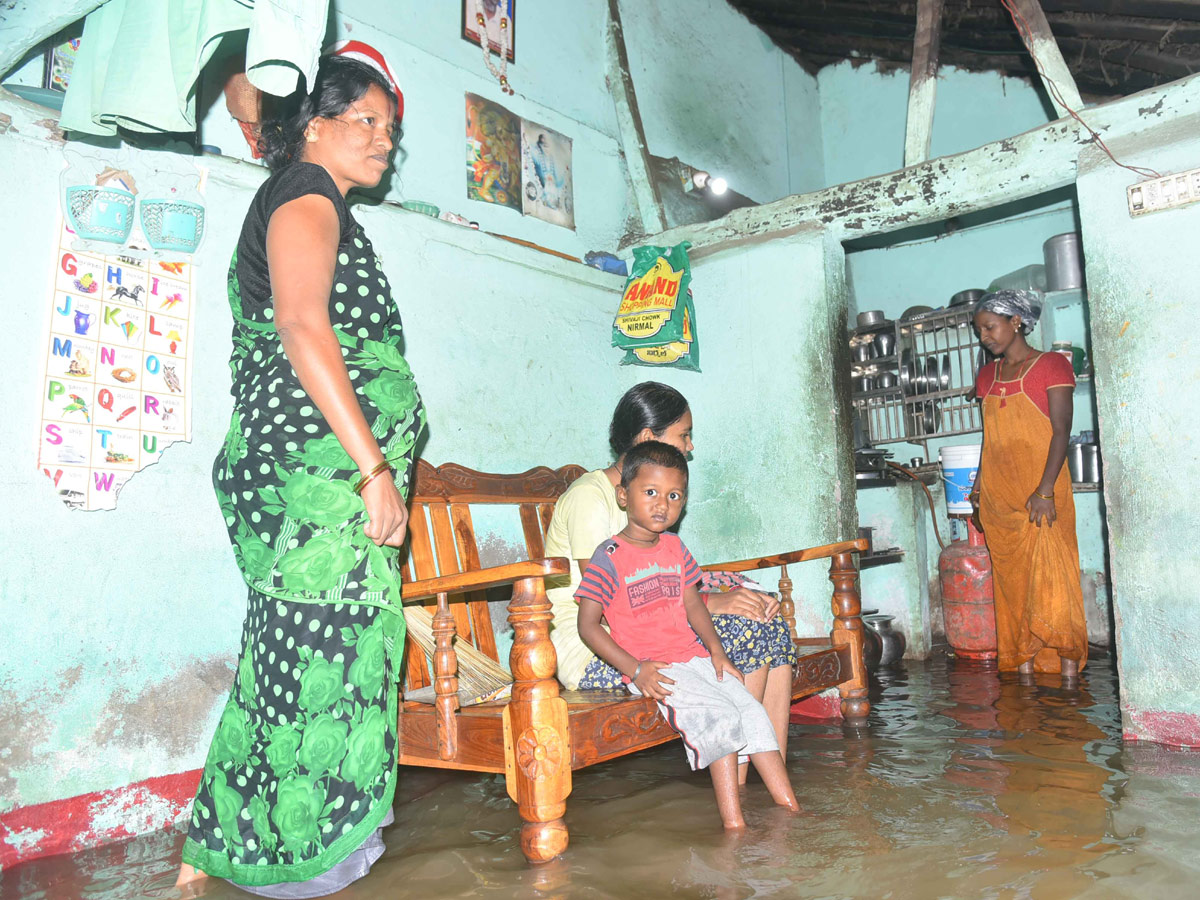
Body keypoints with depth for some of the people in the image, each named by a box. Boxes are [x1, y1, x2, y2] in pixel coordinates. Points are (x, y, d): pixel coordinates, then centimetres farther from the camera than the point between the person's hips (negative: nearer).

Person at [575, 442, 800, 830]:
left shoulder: (674, 547, 11)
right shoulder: (610, 557, -9)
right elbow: (588, 625, -10)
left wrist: (716, 649, 3)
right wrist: (635, 668, -19)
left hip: (695, 657, 7)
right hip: (651, 668, -6)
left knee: (753, 711, -7)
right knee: (720, 717, -23)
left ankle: (790, 808, 2)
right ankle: (733, 823, -14)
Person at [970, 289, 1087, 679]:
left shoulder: (1051, 365, -2)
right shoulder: (988, 376, 15)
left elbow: (1061, 431, -10)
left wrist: (1045, 490, -19)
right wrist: (979, 485, 12)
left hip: (1041, 492, -5)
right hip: (998, 496, 5)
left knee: (1052, 575, -7)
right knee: (1011, 578, 5)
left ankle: (1068, 669, 0)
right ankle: (1023, 668, 10)